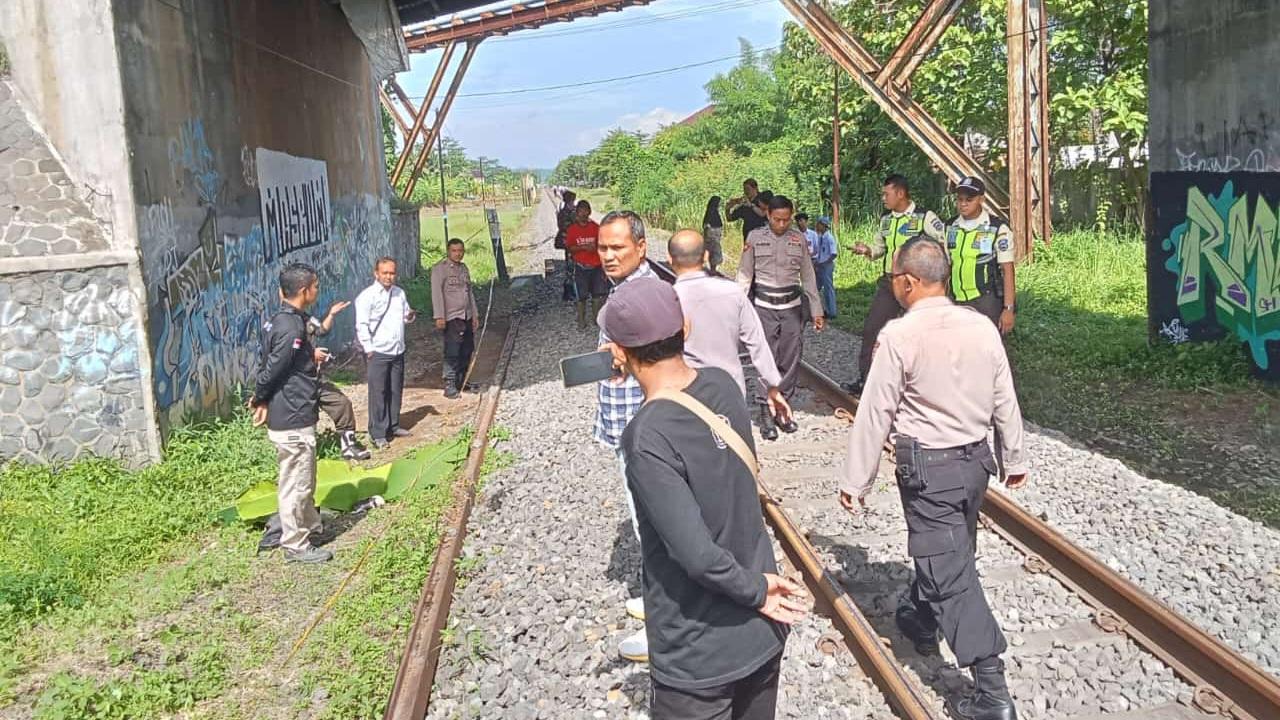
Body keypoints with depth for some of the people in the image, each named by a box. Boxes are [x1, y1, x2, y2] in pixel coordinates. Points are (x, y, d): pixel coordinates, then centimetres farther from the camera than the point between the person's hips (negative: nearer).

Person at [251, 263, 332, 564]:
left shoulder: (279, 320, 9)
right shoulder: (292, 328, -23)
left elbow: (266, 362, 11)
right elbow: (272, 369, -20)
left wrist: (261, 398, 6)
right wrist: (260, 399, -4)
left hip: (291, 414, 10)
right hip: (293, 419, -10)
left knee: (303, 479, 23)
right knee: (296, 483, 2)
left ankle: (309, 525, 38)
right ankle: (295, 545, 12)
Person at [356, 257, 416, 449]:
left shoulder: (399, 293, 11)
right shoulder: (367, 296, -10)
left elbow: (405, 316, 22)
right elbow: (362, 325, -12)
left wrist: (410, 316, -1)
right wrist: (369, 349, -14)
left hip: (398, 351, 7)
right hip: (378, 353, -7)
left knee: (396, 391, 14)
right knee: (378, 393, -3)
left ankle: (393, 426, 27)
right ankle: (378, 434, 2)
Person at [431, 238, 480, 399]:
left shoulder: (464, 268, 16)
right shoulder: (440, 268, -6)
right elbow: (437, 293, -12)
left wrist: (475, 315, 17)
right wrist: (439, 316, -19)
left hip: (467, 317, 7)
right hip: (451, 318, -7)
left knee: (467, 351, 10)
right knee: (452, 352, -9)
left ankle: (461, 382, 21)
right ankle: (449, 385, -5)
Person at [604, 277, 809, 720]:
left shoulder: (647, 438, -26)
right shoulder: (722, 384, -7)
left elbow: (698, 555, -27)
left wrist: (755, 590, -12)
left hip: (697, 656, -6)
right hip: (761, 631, 6)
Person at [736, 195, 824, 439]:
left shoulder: (799, 239, 6)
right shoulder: (755, 238, 1)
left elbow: (808, 277, 10)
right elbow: (744, 275, 3)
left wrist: (817, 311, 9)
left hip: (792, 307, 2)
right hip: (764, 307, -2)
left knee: (791, 360, 3)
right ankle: (766, 413, 3)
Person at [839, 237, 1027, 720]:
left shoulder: (899, 335, -18)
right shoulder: (982, 326, -1)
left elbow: (876, 413, -15)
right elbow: (1005, 401, 7)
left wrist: (856, 481, -6)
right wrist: (1015, 458, 21)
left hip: (929, 466, -7)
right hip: (976, 458, 7)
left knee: (949, 571, -2)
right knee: (945, 551, 26)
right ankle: (920, 619, 50)